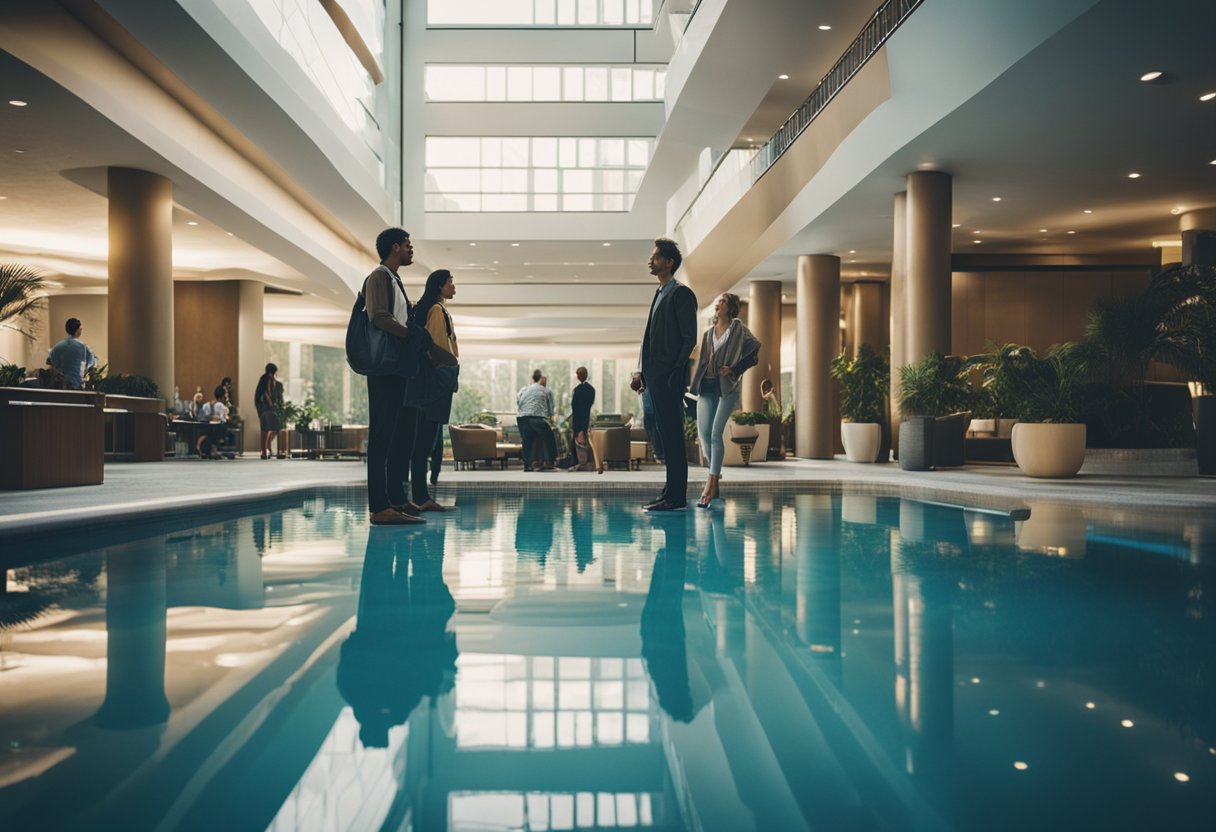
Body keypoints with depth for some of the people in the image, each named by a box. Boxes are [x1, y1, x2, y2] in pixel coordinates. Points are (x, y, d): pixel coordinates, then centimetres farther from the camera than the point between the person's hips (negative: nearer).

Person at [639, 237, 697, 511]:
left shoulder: (681, 293, -7)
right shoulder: (659, 293, 21)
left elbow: (690, 338, -12)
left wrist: (676, 371, -18)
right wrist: (646, 372, 15)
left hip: (669, 376, -9)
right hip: (656, 375, 9)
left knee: (673, 436, -8)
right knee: (666, 435, 11)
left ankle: (676, 497, -5)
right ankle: (671, 492, 17)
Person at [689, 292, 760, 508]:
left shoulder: (739, 329, 1)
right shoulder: (708, 332, 16)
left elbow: (755, 354, -2)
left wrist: (733, 369, -8)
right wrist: (697, 382, 9)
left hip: (727, 387, -5)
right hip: (707, 387, 5)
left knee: (715, 433, -13)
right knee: (703, 433, -4)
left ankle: (711, 484, -11)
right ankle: (715, 474, 18)